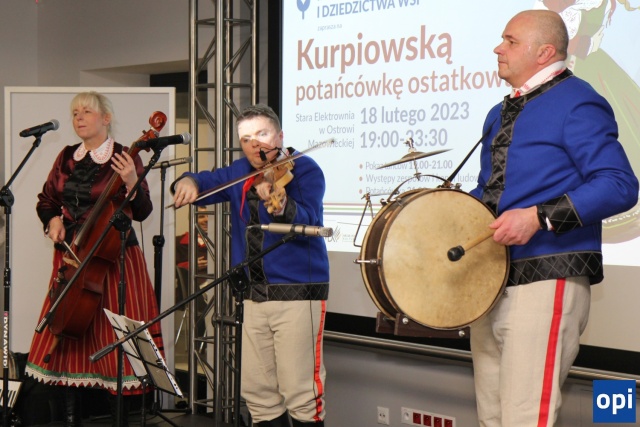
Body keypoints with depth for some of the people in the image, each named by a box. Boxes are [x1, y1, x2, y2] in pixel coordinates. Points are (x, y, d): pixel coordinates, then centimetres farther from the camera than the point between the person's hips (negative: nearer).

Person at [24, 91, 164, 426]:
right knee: (69, 335, 6)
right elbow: (46, 201, 20)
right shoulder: (67, 158, 10)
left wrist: (132, 182, -27)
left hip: (112, 259, -5)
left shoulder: (124, 159, -5)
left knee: (111, 339, -5)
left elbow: (141, 213, -10)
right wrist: (53, 219, 0)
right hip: (71, 257, 5)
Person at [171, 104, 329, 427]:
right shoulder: (240, 173, 14)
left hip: (298, 291, -6)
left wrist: (280, 207, -41)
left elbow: (309, 221, -21)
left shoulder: (304, 169, -6)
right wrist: (188, 182, -8)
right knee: (256, 390, 9)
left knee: (300, 392, -9)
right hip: (255, 294, 7)